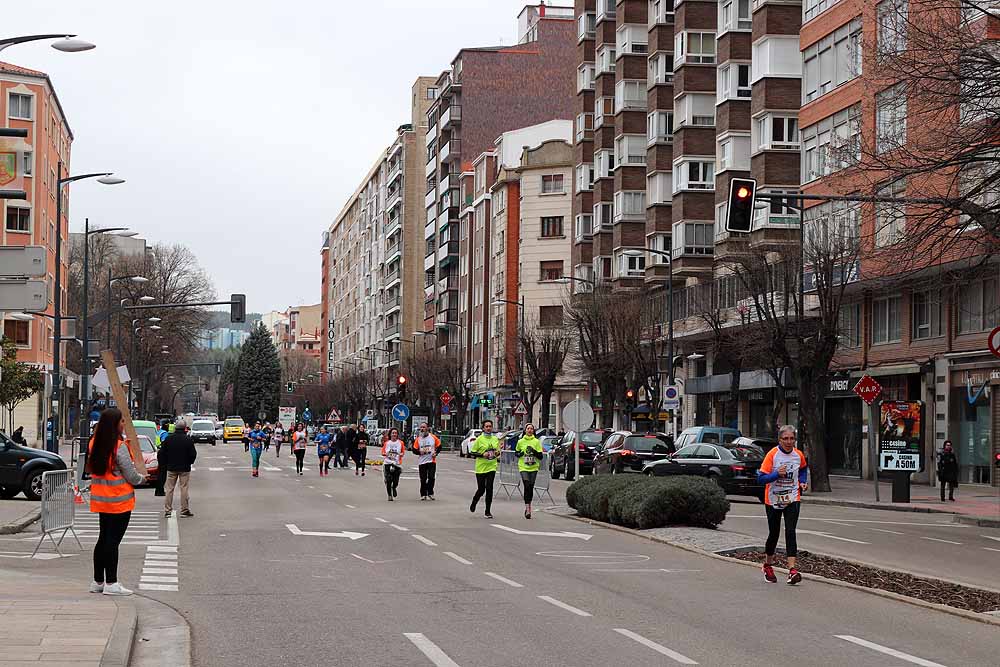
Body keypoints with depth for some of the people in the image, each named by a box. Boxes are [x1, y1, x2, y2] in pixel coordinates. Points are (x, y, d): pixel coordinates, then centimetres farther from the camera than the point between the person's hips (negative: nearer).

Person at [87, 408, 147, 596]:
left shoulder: (94, 444, 3)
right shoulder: (120, 447, -19)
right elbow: (132, 476, -14)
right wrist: (141, 478, 7)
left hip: (100, 500, 7)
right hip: (119, 501, -7)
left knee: (103, 538, 15)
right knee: (113, 540, -3)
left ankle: (98, 581, 20)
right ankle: (111, 583, 0)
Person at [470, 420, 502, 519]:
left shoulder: (496, 439, 8)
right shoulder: (479, 439, -5)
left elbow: (498, 451, 22)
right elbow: (472, 453, -5)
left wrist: (498, 453, -2)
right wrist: (482, 454, -18)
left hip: (492, 467, 3)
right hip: (480, 468, -2)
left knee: (489, 489, -6)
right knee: (481, 490, 2)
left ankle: (488, 511, 1)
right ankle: (474, 503, 33)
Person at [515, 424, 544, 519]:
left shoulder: (537, 442, 3)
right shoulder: (521, 442, 4)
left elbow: (540, 456, 1)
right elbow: (516, 453, 16)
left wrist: (534, 452, -17)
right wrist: (520, 454, -6)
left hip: (533, 468, 1)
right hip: (523, 468, -1)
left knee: (531, 487, 7)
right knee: (527, 486, -14)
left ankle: (528, 506, 25)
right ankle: (527, 508, -17)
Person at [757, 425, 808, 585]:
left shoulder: (798, 455, 0)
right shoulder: (772, 455, -12)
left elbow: (804, 469, 23)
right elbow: (761, 477, -16)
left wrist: (802, 482, 6)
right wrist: (777, 474, -30)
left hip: (792, 499, 1)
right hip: (773, 500, -1)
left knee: (790, 532, -13)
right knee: (773, 534, 9)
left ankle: (792, 570, -19)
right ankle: (767, 565, 32)